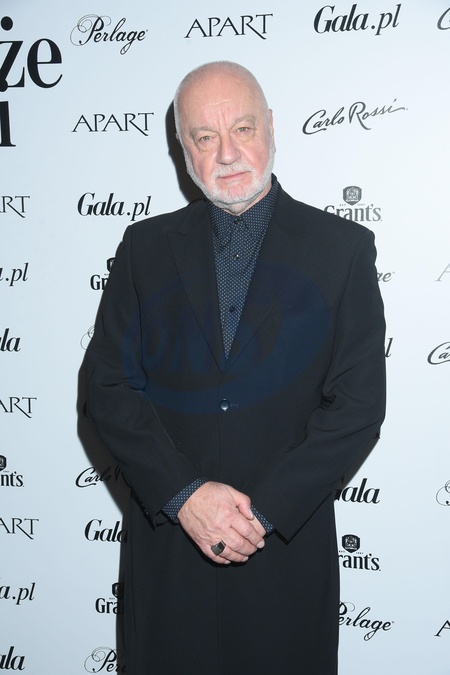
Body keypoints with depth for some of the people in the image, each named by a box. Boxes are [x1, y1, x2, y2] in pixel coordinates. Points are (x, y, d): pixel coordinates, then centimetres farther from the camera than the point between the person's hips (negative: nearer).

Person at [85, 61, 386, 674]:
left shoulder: (343, 248, -3)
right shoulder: (146, 246, 3)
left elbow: (359, 403, -7)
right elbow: (110, 387, -2)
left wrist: (263, 510, -14)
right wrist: (186, 494, -14)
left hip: (289, 550, -1)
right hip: (169, 547, 2)